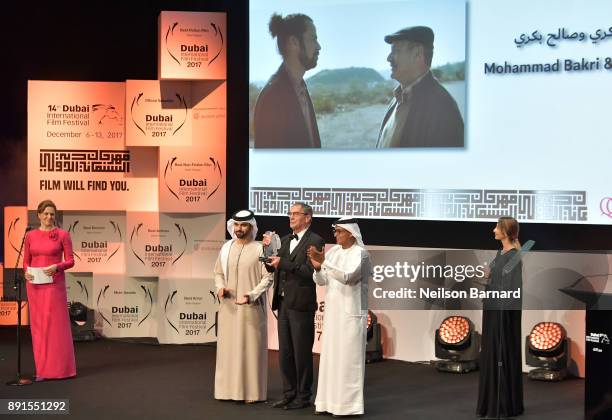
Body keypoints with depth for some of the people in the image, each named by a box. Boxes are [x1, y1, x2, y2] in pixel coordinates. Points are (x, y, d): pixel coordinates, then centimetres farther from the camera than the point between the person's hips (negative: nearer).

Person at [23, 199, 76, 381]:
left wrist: (56, 267, -19)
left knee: (56, 323, -3)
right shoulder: (30, 236, 8)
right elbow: (26, 261, 11)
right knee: (38, 324, 4)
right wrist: (26, 272, -9)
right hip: (34, 284, 3)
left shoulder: (63, 235, 0)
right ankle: (42, 368, 10)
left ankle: (60, 367, 3)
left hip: (54, 283, -3)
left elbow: (70, 260, -2)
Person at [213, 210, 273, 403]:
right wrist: (220, 287, -4)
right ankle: (228, 388, 16)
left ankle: (251, 391, 5)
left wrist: (252, 295, -19)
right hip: (228, 307, 4)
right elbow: (218, 272, 16)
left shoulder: (259, 249, -6)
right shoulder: (226, 248, 7)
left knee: (250, 347, 0)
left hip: (251, 307, -4)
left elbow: (268, 277, -8)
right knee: (228, 346, 7)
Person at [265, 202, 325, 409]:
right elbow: (273, 267, 13)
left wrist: (283, 263, -22)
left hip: (300, 304, -7)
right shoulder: (284, 240, 15)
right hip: (283, 303, 7)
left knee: (302, 353, 1)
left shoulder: (315, 241, -8)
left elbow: (310, 270, -18)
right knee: (285, 353, 12)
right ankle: (289, 394, 21)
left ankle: (303, 396, 11)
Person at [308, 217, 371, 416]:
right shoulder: (333, 252, 9)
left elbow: (347, 277, -26)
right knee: (330, 357, 8)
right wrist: (317, 267, -15)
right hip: (332, 313, 7)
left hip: (351, 314, -7)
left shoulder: (360, 254, -10)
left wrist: (324, 262, -31)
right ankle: (330, 400, 14)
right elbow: (321, 281, 6)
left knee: (348, 359, -3)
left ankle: (349, 404, 2)